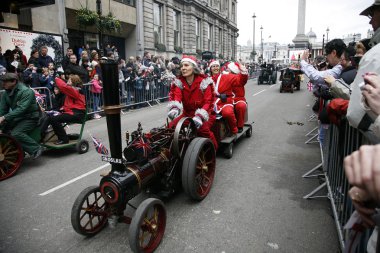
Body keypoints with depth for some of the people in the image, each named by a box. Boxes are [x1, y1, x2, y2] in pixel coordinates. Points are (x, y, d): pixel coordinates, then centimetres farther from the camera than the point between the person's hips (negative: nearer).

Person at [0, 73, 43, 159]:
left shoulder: (26, 91, -20)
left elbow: (21, 109, -30)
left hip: (30, 118, -8)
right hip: (17, 118, 8)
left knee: (16, 133, -28)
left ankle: (36, 149, -18)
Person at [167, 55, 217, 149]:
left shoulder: (204, 82, -12)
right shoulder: (179, 82, -1)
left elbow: (208, 102, -19)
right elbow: (176, 96, -17)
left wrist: (199, 116, -35)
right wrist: (174, 109, -41)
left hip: (204, 112, -4)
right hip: (187, 112, 4)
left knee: (202, 128, -32)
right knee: (172, 126, -16)